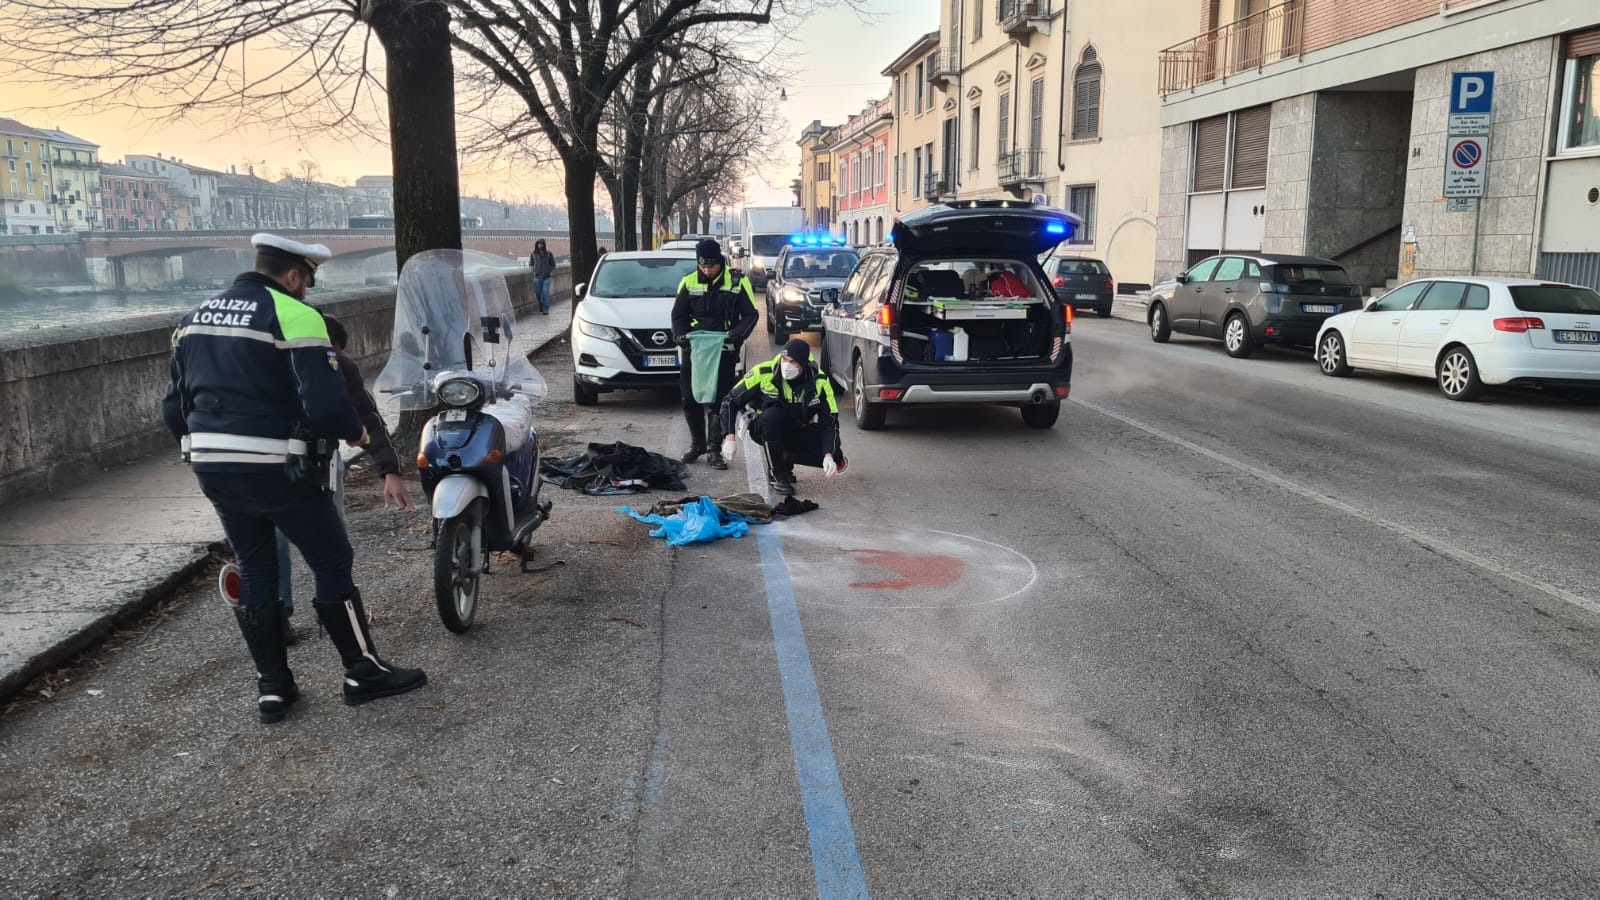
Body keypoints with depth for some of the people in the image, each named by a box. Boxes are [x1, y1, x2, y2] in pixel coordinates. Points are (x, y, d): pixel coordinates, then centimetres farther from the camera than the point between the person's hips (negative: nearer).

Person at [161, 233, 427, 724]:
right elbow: (325, 403, -20)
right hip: (276, 468, -7)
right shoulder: (294, 316, -11)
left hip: (212, 469, 7)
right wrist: (356, 432, -1)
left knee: (254, 571, 16)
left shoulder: (196, 317, 13)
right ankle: (363, 671, 15)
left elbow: (174, 406, 15)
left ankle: (272, 688, 21)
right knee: (332, 562, 7)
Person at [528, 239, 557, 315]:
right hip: (537, 277, 2)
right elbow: (530, 264, 16)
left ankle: (546, 310, -5)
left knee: (545, 293, -10)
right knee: (538, 293, 6)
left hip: (546, 277, -2)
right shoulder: (533, 254, 5)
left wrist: (550, 272, 0)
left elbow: (553, 264, 12)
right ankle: (541, 306, 31)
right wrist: (533, 270, 2)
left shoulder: (549, 254, 4)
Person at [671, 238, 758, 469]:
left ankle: (714, 450, 4)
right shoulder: (689, 282, 5)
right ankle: (697, 444, 24)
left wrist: (736, 336, -16)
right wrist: (681, 335, -7)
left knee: (718, 402, -4)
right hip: (693, 346, 3)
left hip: (723, 348, -3)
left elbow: (751, 315, -1)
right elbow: (678, 315, 11)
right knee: (690, 399, 7)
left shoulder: (737, 282, -3)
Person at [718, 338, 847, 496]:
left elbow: (829, 422, -14)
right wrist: (729, 437, -22)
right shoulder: (763, 373, -22)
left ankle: (786, 459, 8)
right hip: (764, 430, -2)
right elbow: (730, 401, -12)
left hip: (798, 432, 2)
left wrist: (829, 456, -30)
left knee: (835, 458, -20)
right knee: (772, 414, -39)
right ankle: (776, 475, -19)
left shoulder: (819, 381, -16)